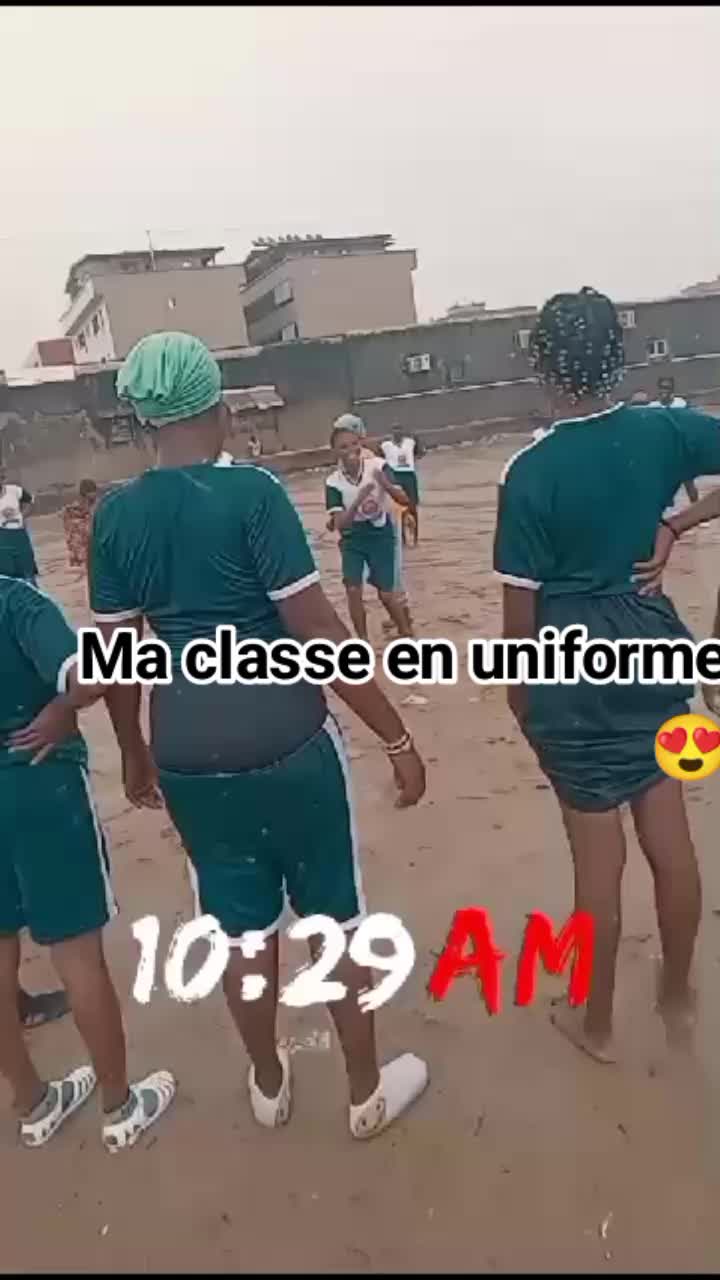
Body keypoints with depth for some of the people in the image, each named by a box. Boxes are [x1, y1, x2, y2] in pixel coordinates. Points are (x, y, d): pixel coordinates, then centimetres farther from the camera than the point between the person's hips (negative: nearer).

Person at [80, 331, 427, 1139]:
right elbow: (321, 634, -16)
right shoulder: (251, 493, -12)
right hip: (284, 738, -4)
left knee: (242, 923, 21)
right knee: (336, 915, 15)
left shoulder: (114, 515, 1)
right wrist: (398, 739, -9)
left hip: (187, 751, 5)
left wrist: (134, 752, 21)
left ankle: (269, 1086, 43)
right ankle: (368, 1094, 34)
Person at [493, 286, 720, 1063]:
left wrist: (517, 686, 2)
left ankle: (596, 1023, 30)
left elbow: (521, 602, -12)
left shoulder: (531, 472, -15)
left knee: (598, 855, 9)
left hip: (573, 666, -4)